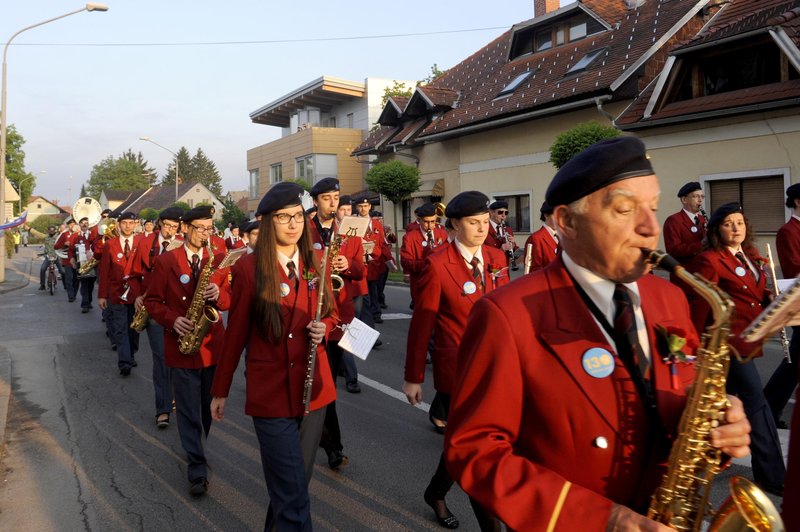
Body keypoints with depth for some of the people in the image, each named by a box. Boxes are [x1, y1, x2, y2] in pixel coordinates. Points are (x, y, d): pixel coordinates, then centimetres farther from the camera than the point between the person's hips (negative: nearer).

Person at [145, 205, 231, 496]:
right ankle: (197, 469, 7)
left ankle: (195, 449, 39)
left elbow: (230, 298, 5)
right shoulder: (165, 262, -1)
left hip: (212, 344, 3)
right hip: (181, 346, -3)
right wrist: (172, 320, -15)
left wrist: (219, 294, -17)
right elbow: (152, 301, 1)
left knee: (208, 406, 16)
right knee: (188, 411, 0)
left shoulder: (218, 259, 5)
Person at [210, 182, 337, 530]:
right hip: (270, 394, -4)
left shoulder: (314, 264, 4)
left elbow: (330, 314, 15)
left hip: (313, 389, 5)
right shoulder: (249, 268, -8)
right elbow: (236, 332, -2)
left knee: (292, 485, 18)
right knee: (294, 495, -2)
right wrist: (220, 391, 3)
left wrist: (323, 329, -8)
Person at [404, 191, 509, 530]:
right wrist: (413, 377, -6)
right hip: (455, 368, -5)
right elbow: (421, 324, -10)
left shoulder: (496, 258, 3)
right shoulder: (437, 265, -14)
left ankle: (435, 493, 46)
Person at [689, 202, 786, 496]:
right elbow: (700, 306, -13)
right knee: (755, 402, -7)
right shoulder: (710, 260, -14)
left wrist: (770, 299, -1)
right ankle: (773, 476, 1)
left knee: (733, 400, 17)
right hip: (728, 339, -9)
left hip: (747, 338, 9)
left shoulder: (750, 257, 11)